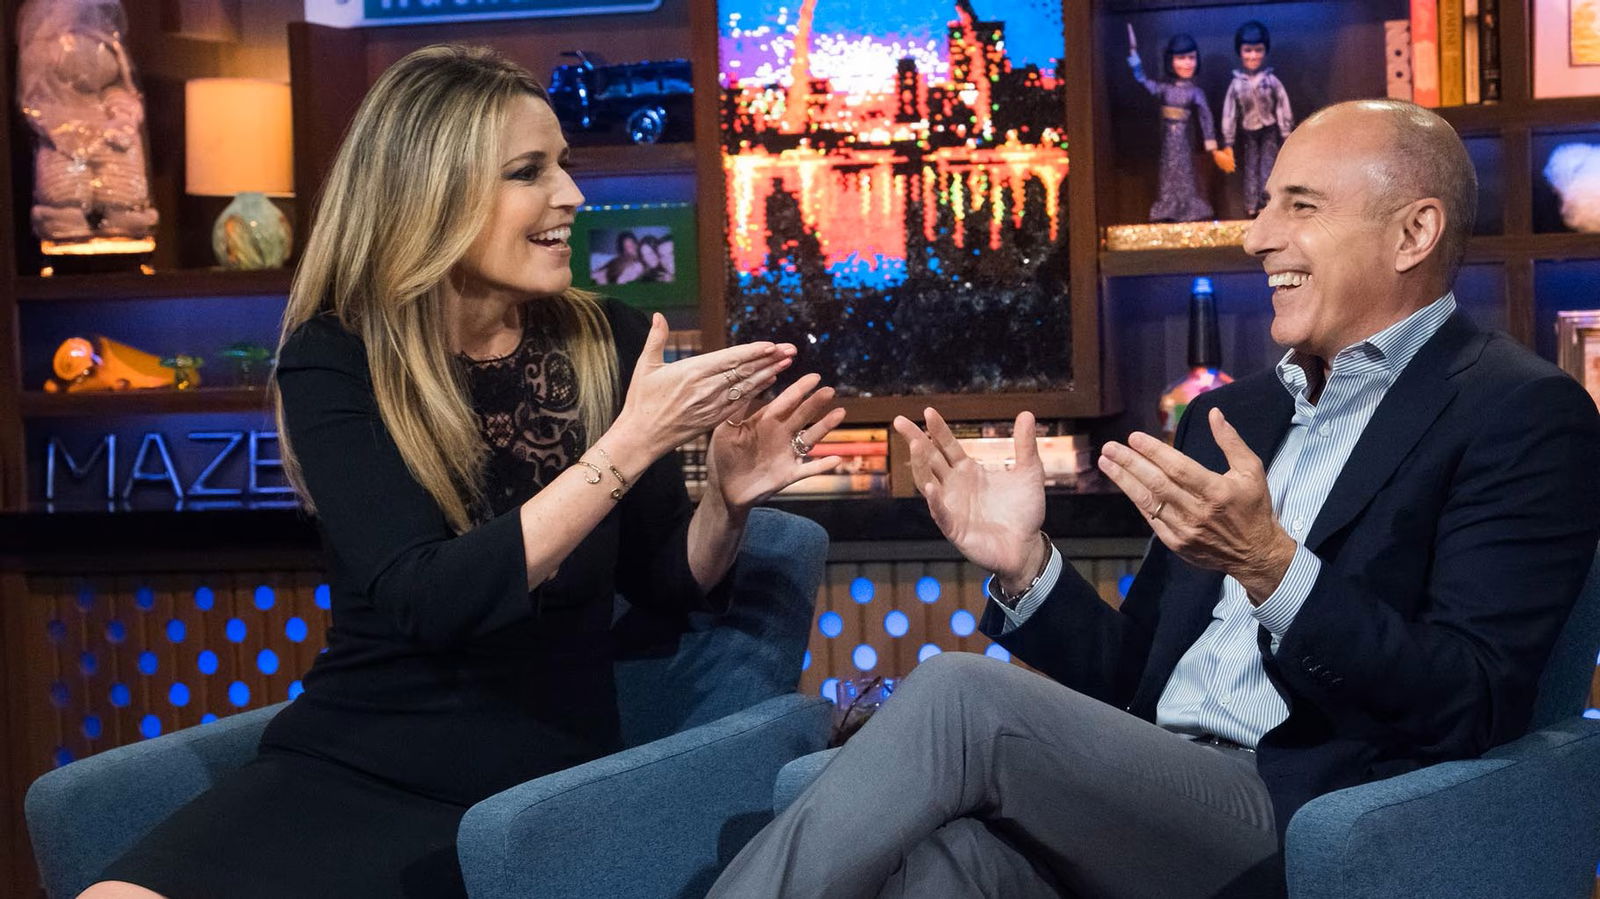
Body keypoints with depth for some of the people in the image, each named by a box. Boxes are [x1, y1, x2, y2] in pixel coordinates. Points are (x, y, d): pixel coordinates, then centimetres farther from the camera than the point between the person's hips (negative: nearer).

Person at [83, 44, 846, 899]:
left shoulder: (606, 344, 1)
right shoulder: (334, 361, -5)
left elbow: (664, 584, 10)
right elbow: (426, 600, -19)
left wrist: (726, 498, -12)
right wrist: (630, 444, -24)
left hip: (526, 782, -1)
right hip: (343, 758, 1)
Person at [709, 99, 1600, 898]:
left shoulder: (1523, 412, 0)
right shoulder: (1230, 416, 22)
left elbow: (1475, 711, -11)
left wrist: (1271, 567, -23)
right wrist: (1025, 566, 4)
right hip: (1158, 798, 6)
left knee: (960, 694, -25)